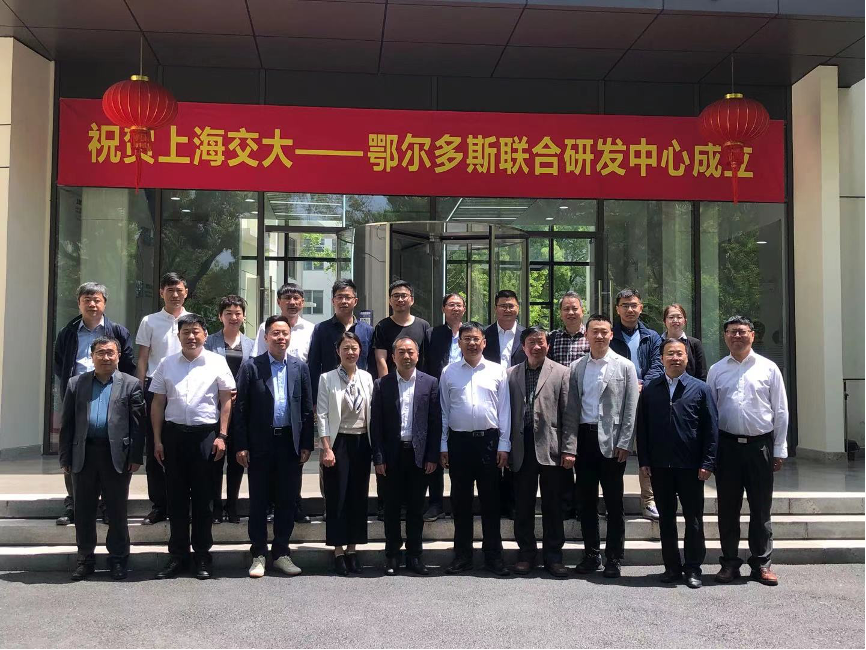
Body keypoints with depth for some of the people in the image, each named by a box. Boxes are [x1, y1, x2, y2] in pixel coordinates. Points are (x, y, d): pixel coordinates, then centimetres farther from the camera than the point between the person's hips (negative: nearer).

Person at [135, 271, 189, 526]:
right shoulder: (149, 322, 7)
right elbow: (142, 360, 7)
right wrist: (139, 392, 0)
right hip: (155, 387, 0)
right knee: (154, 450, 3)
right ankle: (158, 506, 11)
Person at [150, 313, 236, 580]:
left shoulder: (216, 362, 2)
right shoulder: (167, 364, 8)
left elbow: (226, 401, 1)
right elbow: (158, 404, 9)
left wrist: (222, 436, -5)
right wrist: (157, 439, 4)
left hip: (206, 434, -2)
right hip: (174, 433, 2)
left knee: (203, 497, 4)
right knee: (176, 496, 7)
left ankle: (202, 555, 14)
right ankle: (177, 555, 17)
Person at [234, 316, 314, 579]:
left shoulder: (300, 367, 6)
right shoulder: (251, 367, -1)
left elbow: (307, 409, 7)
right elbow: (240, 408, -2)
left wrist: (306, 444, 2)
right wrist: (241, 445, -7)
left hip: (290, 443, 2)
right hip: (260, 443, -2)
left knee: (287, 501, 8)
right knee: (259, 501, 6)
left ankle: (281, 553, 19)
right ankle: (258, 554, 17)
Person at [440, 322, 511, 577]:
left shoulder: (497, 371, 4)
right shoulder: (449, 373, 6)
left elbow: (504, 410, 4)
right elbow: (443, 411, 8)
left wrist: (504, 444, -1)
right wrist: (443, 445, 4)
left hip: (489, 440, -1)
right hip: (458, 441, 1)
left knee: (490, 500, 4)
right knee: (460, 500, 7)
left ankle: (494, 556, 13)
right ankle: (462, 556, 17)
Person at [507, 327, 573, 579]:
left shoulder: (561, 373, 3)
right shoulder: (511, 374, 9)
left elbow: (569, 415, -2)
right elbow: (507, 412, 8)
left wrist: (569, 450, -8)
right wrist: (505, 447, 2)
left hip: (550, 449, -2)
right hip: (522, 448, 2)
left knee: (553, 505, 5)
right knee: (523, 505, 8)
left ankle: (553, 555, 15)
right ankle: (526, 553, 20)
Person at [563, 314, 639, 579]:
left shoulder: (625, 366, 1)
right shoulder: (576, 368, 8)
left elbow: (631, 408, -2)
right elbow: (571, 408, 7)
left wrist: (624, 443, -8)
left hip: (611, 440, -3)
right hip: (584, 437, 3)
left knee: (614, 503, 3)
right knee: (587, 500, 9)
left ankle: (614, 558, 12)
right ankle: (591, 554, 20)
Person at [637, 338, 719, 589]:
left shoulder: (700, 389, 1)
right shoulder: (649, 390, 6)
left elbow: (711, 428, 0)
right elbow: (641, 427, 7)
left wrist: (707, 463, -6)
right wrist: (644, 461, 0)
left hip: (691, 466, -2)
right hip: (659, 466, 2)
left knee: (694, 519, 5)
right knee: (666, 518, 10)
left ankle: (693, 568, 16)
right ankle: (672, 567, 20)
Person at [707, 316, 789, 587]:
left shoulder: (768, 368, 3)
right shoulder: (716, 370, 5)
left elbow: (780, 411, 4)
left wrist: (779, 450, 1)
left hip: (760, 445, -1)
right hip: (727, 445, 1)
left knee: (761, 508, 6)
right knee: (727, 508, 8)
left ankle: (762, 563, 17)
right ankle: (730, 563, 19)